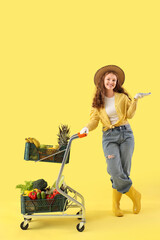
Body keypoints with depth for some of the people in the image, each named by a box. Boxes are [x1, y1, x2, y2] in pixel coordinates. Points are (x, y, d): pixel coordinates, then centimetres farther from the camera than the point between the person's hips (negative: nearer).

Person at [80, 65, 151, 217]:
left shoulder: (122, 97, 6)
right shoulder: (97, 101, 9)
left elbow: (129, 114, -5)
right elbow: (94, 120, 2)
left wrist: (135, 100, -16)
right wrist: (87, 128, -18)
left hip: (125, 133, 0)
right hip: (109, 137, 0)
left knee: (124, 171, 0)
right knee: (116, 172, -13)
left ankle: (116, 204, 19)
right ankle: (134, 195, 14)